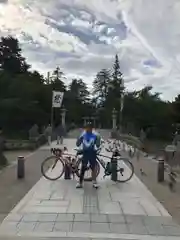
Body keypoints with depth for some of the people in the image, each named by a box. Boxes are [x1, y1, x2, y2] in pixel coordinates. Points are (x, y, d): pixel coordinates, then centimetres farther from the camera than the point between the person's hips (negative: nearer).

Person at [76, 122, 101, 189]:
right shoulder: (83, 135, -4)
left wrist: (98, 139, -20)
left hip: (92, 153, 0)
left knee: (93, 168, 7)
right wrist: (79, 139, -23)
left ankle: (94, 182, 21)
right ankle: (80, 183, 11)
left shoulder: (95, 135, -4)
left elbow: (97, 146, -3)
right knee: (83, 168, 3)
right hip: (85, 153, 0)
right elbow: (78, 144, -5)